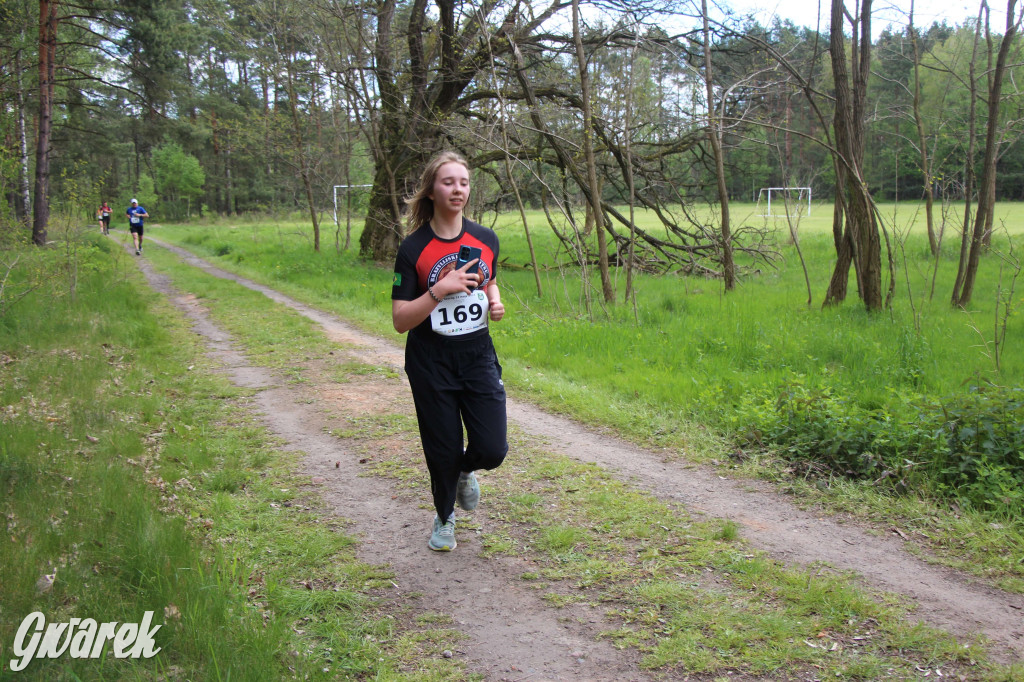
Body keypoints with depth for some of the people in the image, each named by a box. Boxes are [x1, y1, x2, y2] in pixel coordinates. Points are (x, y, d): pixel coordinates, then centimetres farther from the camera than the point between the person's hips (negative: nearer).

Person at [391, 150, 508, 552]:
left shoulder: (486, 240, 1)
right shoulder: (414, 249, -11)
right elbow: (400, 321, -13)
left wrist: (495, 302, -2)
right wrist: (440, 291, -26)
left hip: (479, 357, 3)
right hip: (431, 366, -3)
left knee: (492, 450, -6)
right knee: (443, 451, 6)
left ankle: (464, 469, 32)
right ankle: (444, 519, 36)